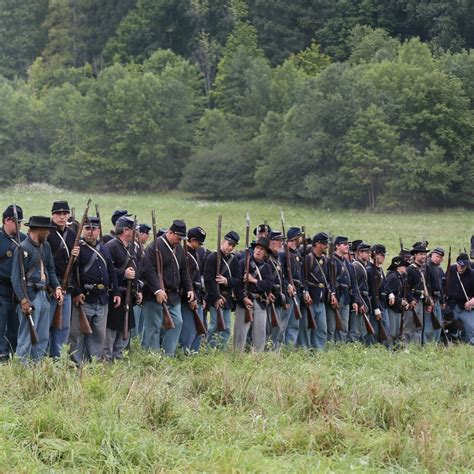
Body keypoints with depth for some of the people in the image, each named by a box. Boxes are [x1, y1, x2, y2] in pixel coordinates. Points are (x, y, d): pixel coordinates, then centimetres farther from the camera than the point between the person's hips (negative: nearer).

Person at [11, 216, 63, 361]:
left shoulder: (45, 246, 14)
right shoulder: (23, 248, -11)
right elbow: (16, 277, -13)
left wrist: (57, 287, 3)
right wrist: (23, 300, -20)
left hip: (44, 295, 8)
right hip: (30, 297, -8)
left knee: (43, 338, 12)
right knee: (26, 338, -6)